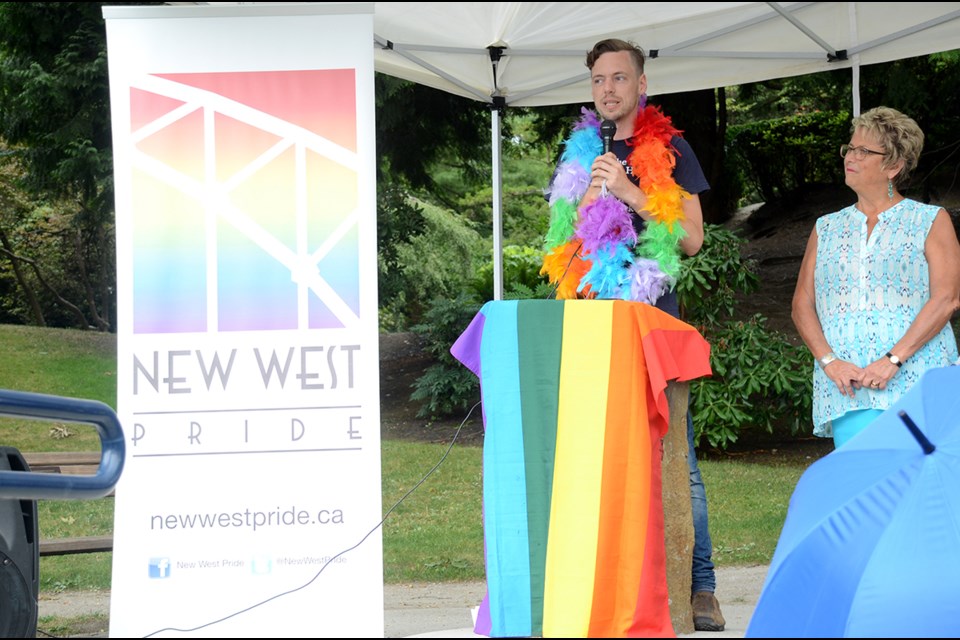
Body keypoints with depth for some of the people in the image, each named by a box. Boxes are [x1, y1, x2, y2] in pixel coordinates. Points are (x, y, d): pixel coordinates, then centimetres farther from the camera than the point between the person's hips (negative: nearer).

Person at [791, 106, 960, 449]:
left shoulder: (931, 221, 10)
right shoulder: (826, 228, 21)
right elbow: (802, 304, 14)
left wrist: (893, 359, -14)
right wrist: (829, 360, -5)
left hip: (914, 381, -2)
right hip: (847, 387, 2)